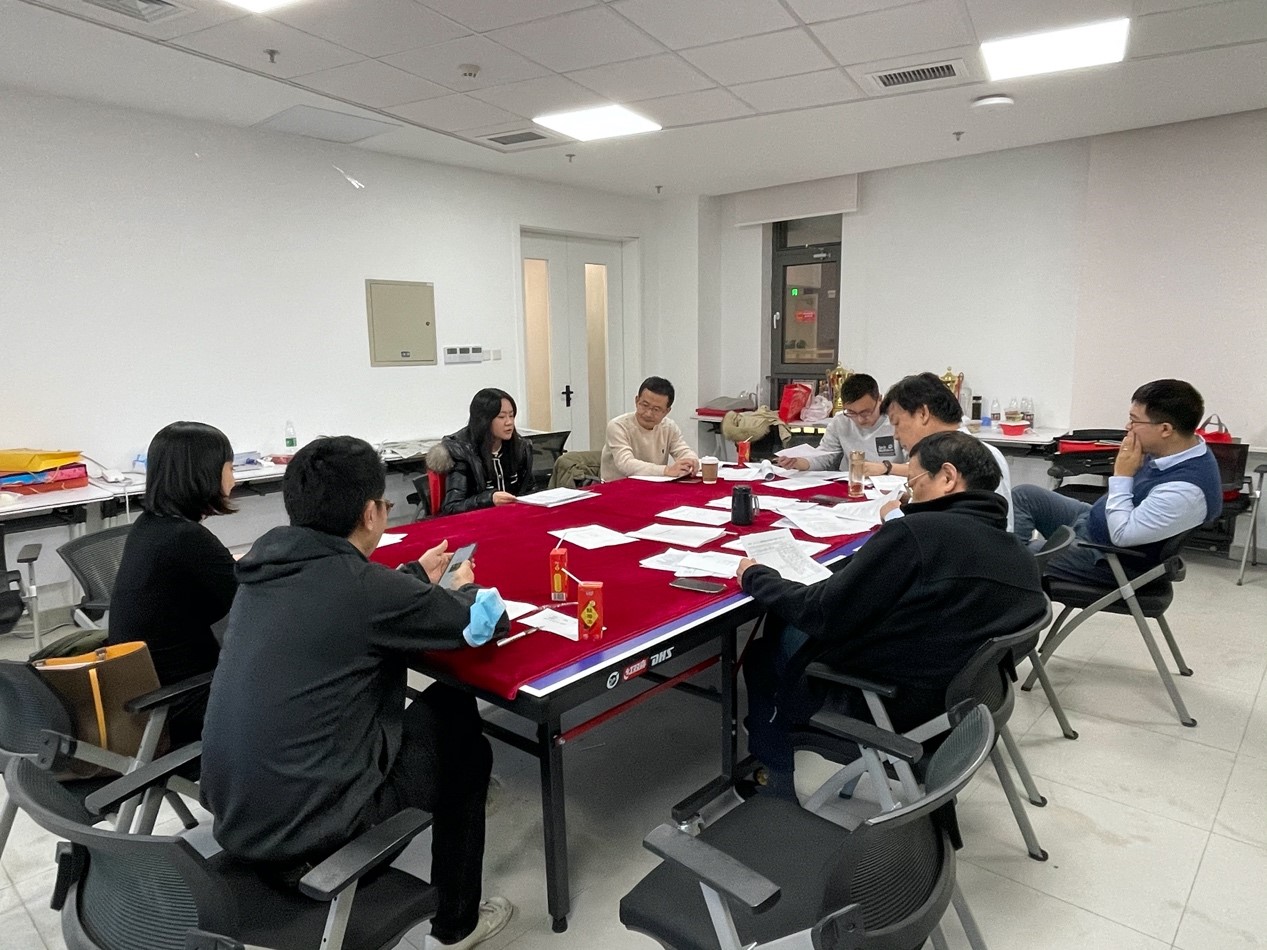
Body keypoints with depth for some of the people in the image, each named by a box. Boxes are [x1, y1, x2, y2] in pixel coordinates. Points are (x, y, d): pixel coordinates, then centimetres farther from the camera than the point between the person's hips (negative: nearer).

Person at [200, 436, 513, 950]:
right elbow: (488, 621, -11)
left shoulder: (270, 561, -1)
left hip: (232, 810, 8)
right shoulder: (361, 584, -23)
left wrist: (417, 579, 26)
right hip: (299, 823, -8)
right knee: (467, 748, 14)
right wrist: (462, 589, 10)